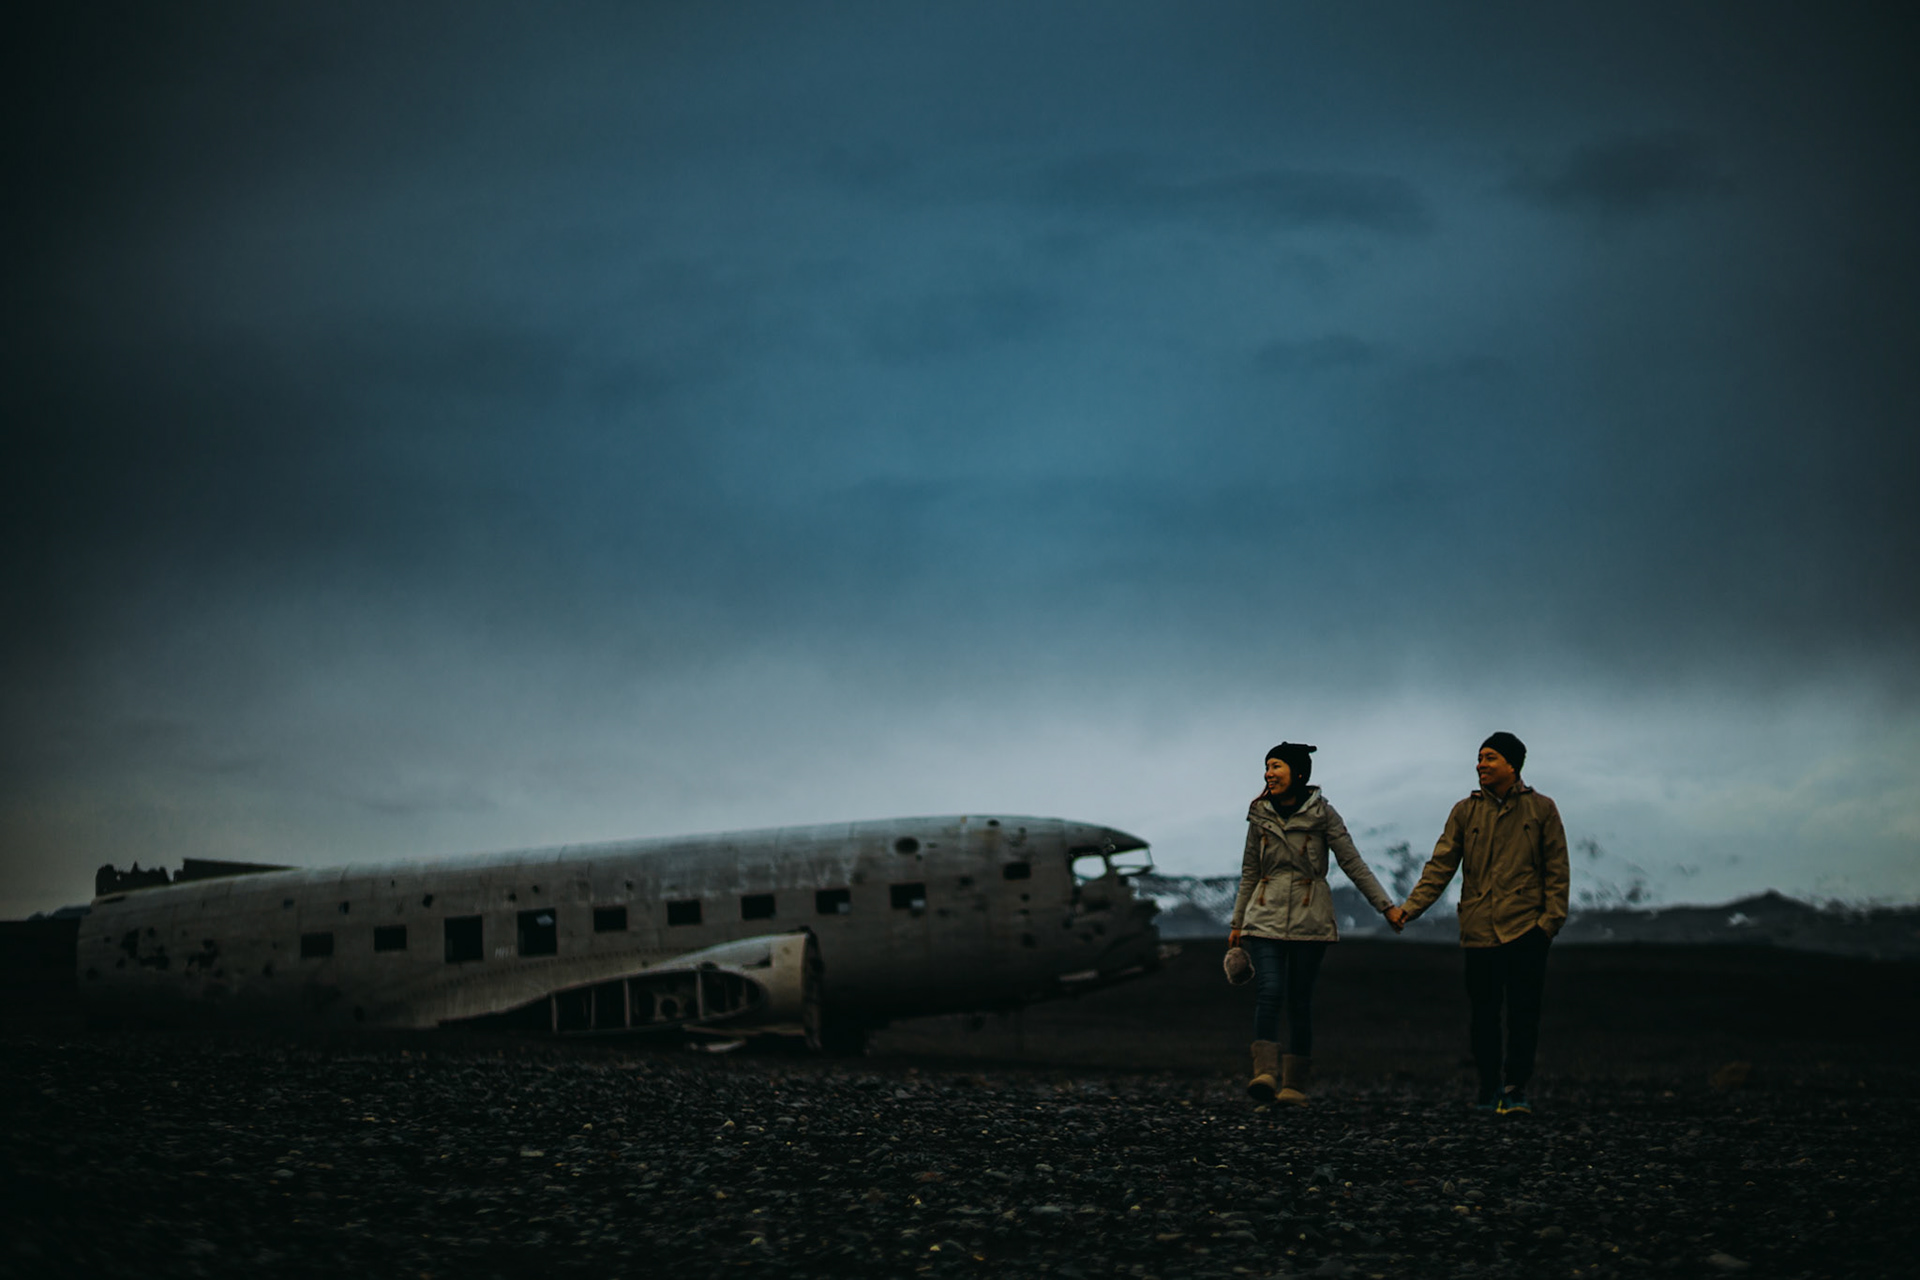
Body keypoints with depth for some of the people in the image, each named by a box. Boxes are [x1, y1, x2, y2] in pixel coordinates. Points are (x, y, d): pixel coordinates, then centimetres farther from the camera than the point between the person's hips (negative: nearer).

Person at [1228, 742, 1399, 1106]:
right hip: (1266, 918, 1)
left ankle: (1294, 1084, 7)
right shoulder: (1260, 815, 8)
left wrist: (1386, 905, -7)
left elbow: (1353, 863, -1)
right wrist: (1238, 923, 17)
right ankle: (1266, 1073, -26)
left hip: (1309, 920, -1)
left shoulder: (1321, 814, -1)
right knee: (1269, 992, -17)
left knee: (1300, 1000, 0)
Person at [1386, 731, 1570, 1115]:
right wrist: (1408, 909, -6)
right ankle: (1489, 1089, 15)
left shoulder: (1540, 809, 4)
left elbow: (1556, 870, 5)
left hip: (1526, 929, -2)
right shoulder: (1465, 812, 8)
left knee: (1523, 1013, -6)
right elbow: (1440, 867, 4)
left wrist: (1551, 919, -6)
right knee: (1483, 1014, 5)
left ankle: (1515, 1089, -1)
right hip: (1478, 929, 2)